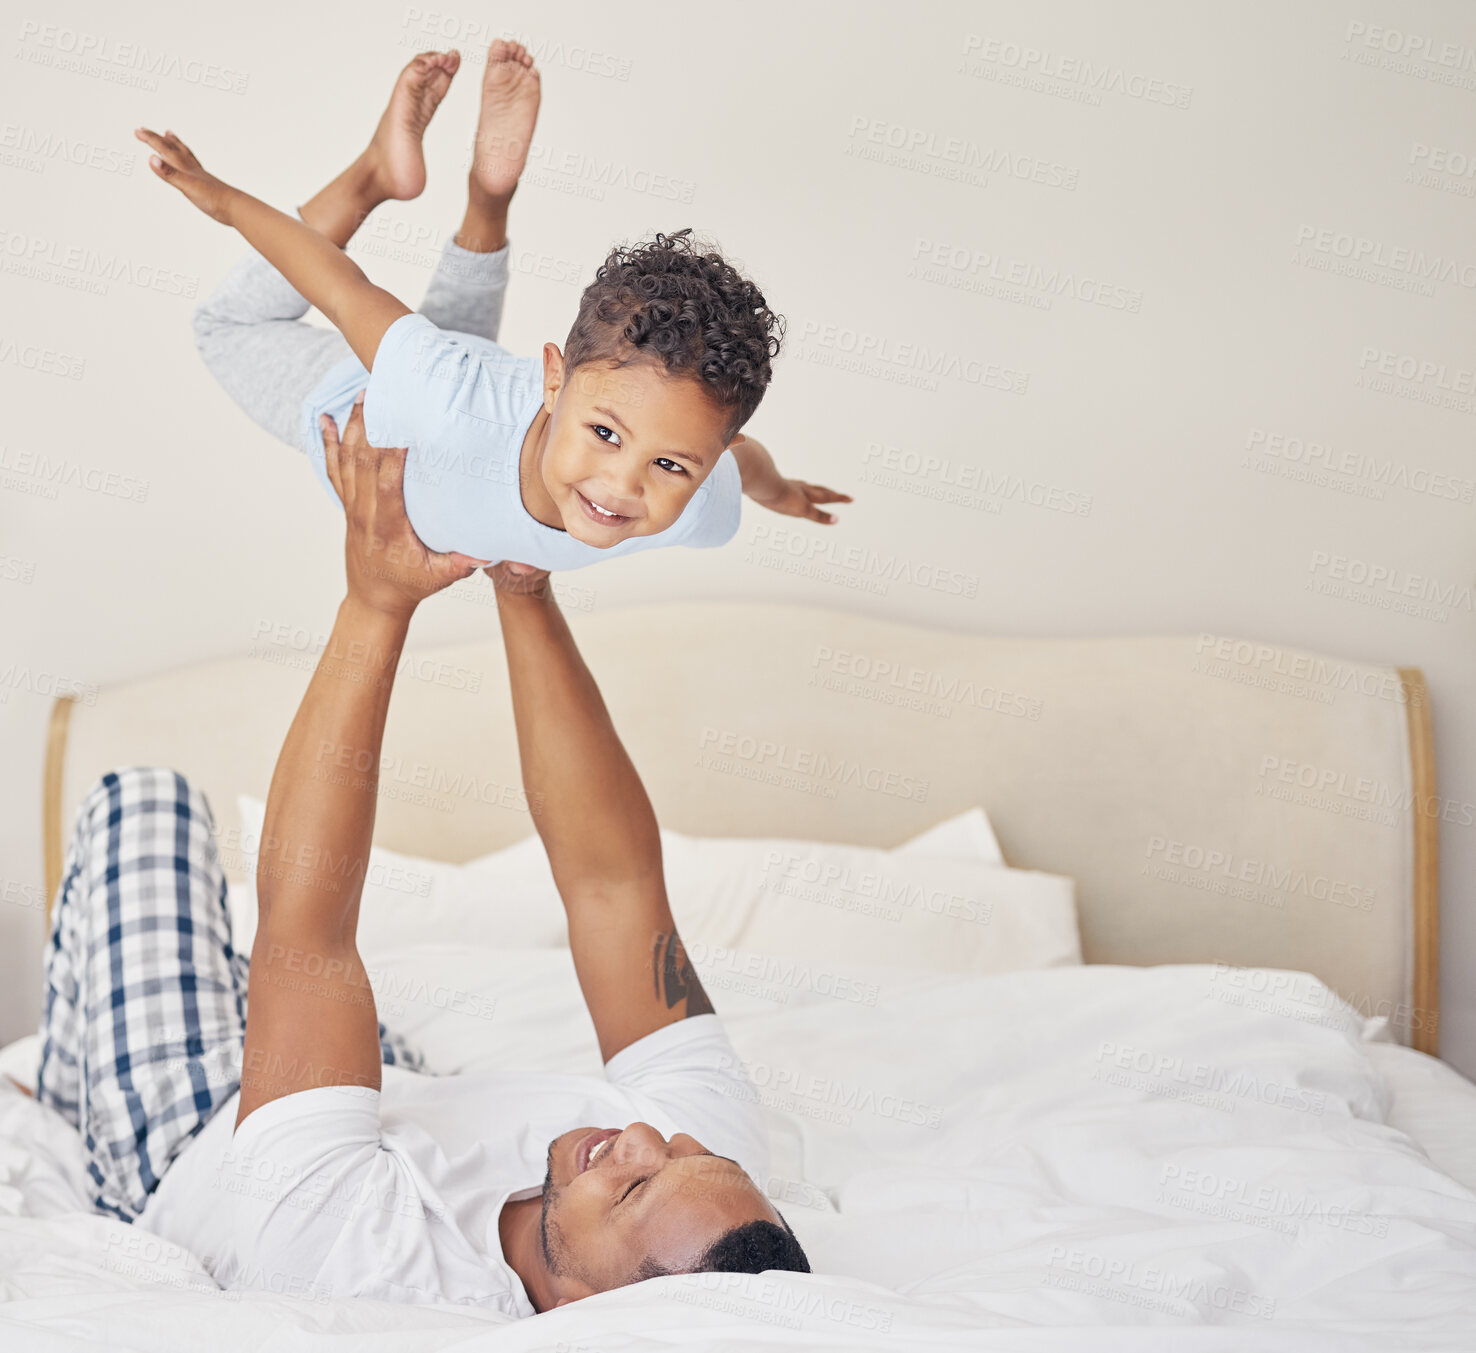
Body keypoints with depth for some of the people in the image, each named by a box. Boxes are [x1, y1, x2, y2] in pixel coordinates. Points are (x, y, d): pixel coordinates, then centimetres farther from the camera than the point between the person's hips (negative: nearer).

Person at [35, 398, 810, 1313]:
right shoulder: (715, 1156, -38)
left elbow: (302, 931, -46)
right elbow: (615, 879, -32)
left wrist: (378, 600, -45)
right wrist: (526, 590, -38)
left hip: (180, 1148, -4)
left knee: (142, 799, 8)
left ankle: (72, 1101, 33)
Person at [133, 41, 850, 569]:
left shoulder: (702, 506, -40)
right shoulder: (463, 406, -52)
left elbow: (745, 459, -14)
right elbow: (345, 291, -37)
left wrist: (783, 492, 10)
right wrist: (225, 201, -21)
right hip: (358, 407, -3)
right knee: (230, 321, 25)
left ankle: (489, 194, 30)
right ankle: (378, 169, 22)